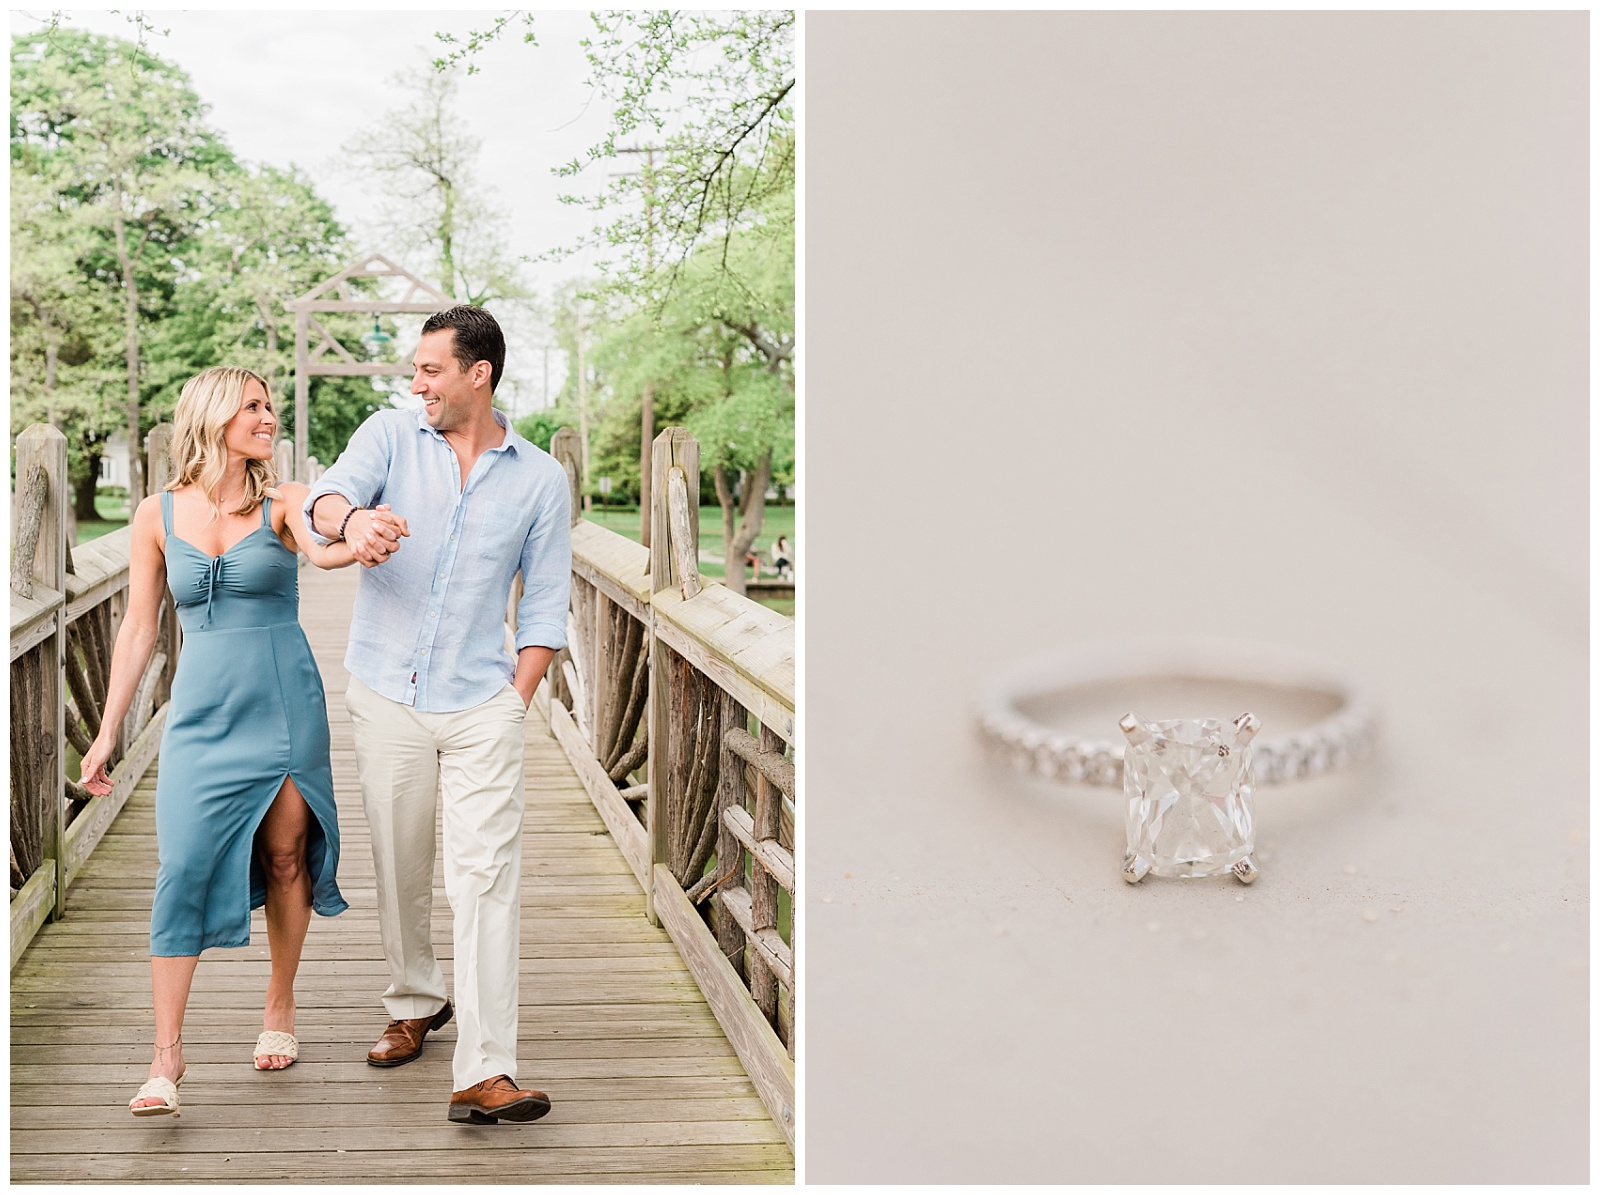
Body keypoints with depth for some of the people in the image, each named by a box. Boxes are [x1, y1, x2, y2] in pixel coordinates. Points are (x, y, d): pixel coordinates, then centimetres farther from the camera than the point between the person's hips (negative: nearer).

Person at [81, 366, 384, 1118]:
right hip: (202, 713, 0)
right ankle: (167, 1054, -4)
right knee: (183, 869, -9)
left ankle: (280, 1009, 28)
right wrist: (108, 732, 7)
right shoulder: (159, 514, 3)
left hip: (285, 708, 0)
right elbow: (138, 628, 7)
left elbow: (322, 550, -24)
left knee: (285, 859, 7)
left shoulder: (282, 503, -1)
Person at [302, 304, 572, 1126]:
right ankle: (416, 1003, 37)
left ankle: (483, 1073, -14)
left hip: (481, 702, -1)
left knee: (486, 876, -11)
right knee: (398, 867, 12)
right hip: (386, 695, 2)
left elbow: (543, 606, 7)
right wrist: (352, 518, -39)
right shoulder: (391, 435, 4)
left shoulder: (540, 478, 4)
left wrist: (517, 698, -4)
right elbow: (328, 495, -15)